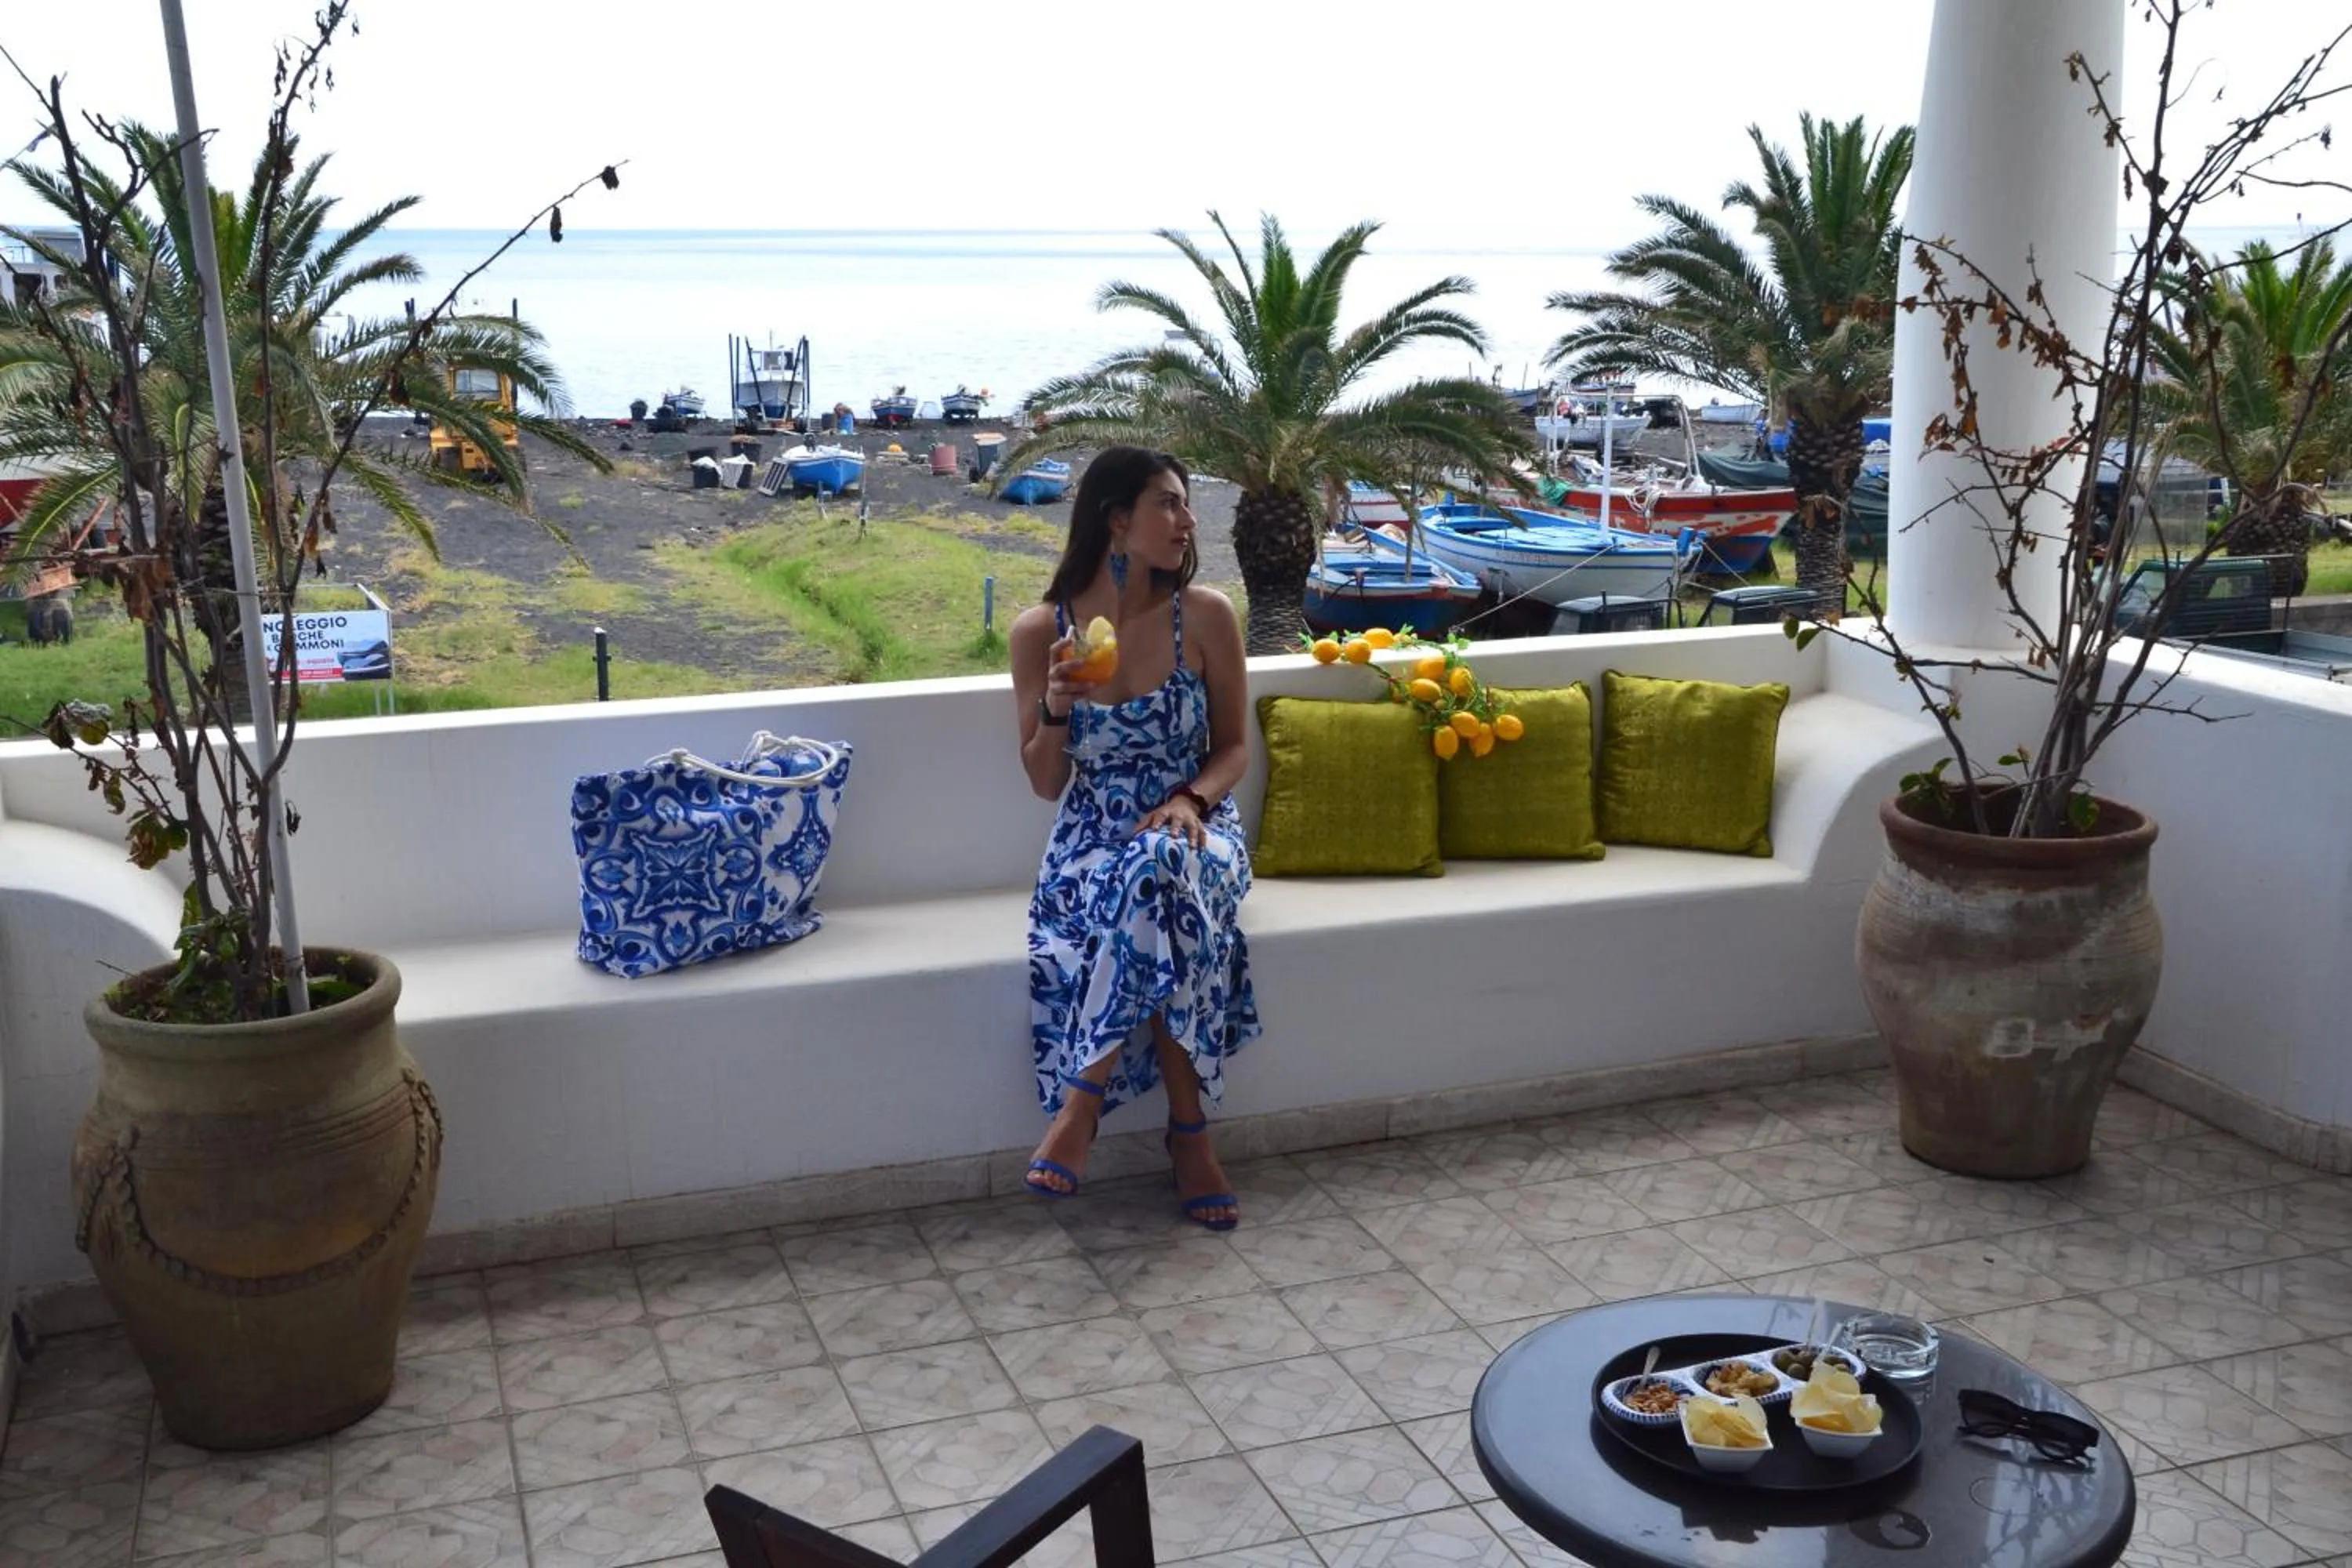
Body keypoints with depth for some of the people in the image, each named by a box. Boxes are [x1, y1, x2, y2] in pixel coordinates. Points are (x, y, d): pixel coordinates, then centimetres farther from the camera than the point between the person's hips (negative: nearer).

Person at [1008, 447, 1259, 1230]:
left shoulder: (1206, 615, -4)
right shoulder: (1040, 629, -4)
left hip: (1195, 828, 0)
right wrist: (1057, 709, -19)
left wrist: (1190, 798, -18)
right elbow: (1046, 785, 1)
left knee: (1159, 872, -38)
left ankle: (1082, 1104, -26)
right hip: (1093, 842, 0)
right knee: (1159, 908, -35)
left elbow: (1235, 746, 3)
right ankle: (1189, 1134, -22)